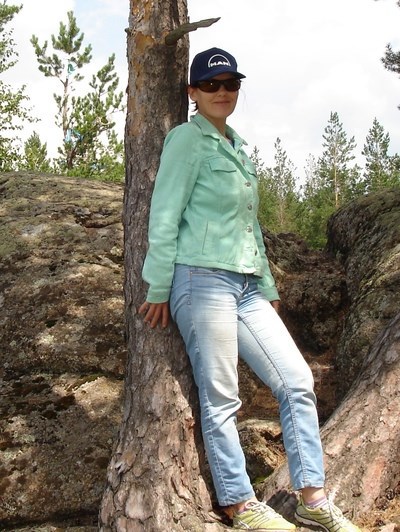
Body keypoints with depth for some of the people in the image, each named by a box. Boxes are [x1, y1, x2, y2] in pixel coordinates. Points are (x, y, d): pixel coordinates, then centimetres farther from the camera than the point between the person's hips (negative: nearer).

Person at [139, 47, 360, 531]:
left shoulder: (238, 147, 21)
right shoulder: (188, 138, -2)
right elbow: (164, 216, -7)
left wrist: (268, 286, 21)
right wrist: (158, 289, -10)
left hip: (247, 285, 8)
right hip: (203, 279, -8)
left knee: (297, 381, 5)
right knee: (221, 398, -2)